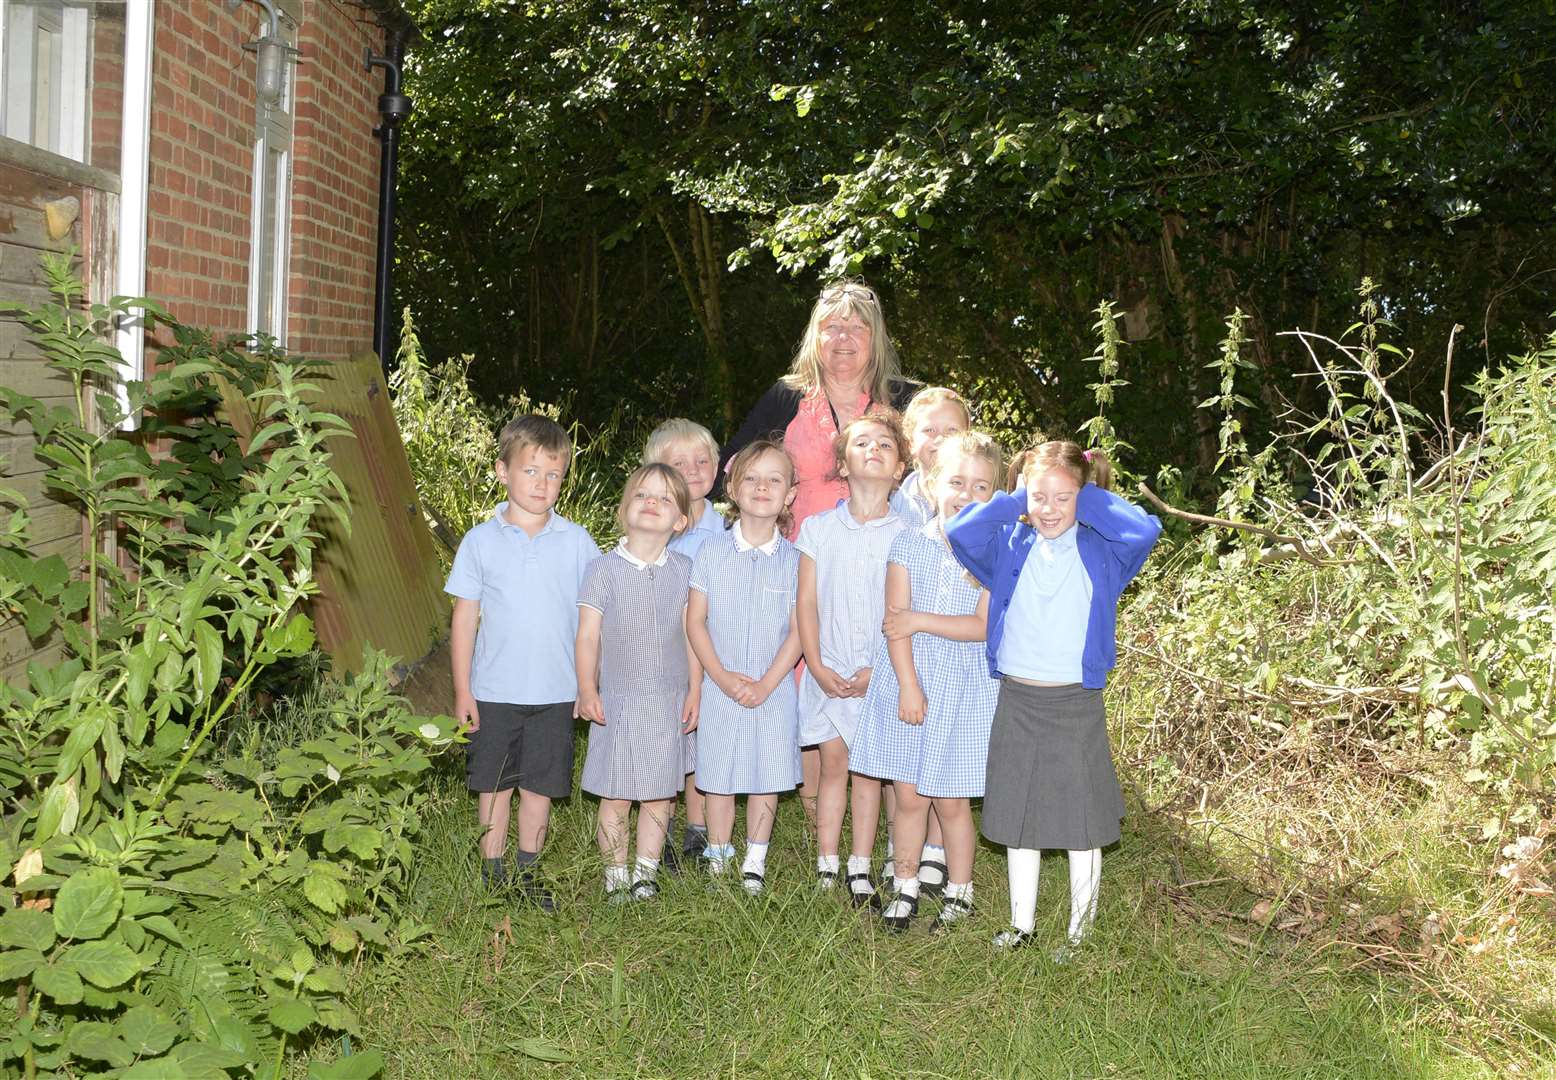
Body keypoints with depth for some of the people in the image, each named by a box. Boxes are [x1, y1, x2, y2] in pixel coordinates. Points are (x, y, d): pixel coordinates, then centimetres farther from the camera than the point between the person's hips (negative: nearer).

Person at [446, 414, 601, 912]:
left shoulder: (576, 542, 0)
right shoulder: (481, 541, -1)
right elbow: (465, 618, 2)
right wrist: (462, 690, -1)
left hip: (554, 692, 1)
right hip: (494, 691, -1)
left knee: (541, 785, 9)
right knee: (494, 786, 9)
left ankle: (527, 872, 24)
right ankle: (492, 874, 23)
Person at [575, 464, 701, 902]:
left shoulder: (684, 570, 1)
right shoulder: (603, 570, -6)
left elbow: (692, 633, 5)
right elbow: (588, 635, -5)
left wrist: (694, 690, 4)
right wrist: (587, 689, -12)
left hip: (669, 702, 2)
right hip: (618, 701, -2)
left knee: (659, 795, 10)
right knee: (616, 797, 5)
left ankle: (646, 871, 24)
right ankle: (616, 874, 20)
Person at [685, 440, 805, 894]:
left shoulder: (794, 559, -4)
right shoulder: (712, 552, -3)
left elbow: (798, 631, -5)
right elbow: (695, 622, -3)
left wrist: (765, 684, -13)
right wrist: (722, 676, -13)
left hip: (774, 689, 0)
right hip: (721, 687, 0)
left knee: (767, 774, 7)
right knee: (718, 775, 9)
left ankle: (755, 862, 21)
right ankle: (718, 857, 24)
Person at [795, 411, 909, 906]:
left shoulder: (905, 534, -3)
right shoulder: (818, 528, 1)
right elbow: (806, 601, 1)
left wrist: (876, 670, -12)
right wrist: (817, 666, -7)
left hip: (878, 674, -1)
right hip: (828, 672, 1)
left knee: (867, 768, 6)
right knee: (833, 762, 6)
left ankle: (860, 870, 16)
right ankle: (826, 869, 15)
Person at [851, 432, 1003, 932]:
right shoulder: (909, 544, -2)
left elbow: (982, 626, -13)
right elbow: (896, 623, -6)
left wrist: (922, 620, -16)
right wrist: (908, 686, -13)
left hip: (963, 687, -1)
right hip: (908, 680, 1)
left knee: (952, 800, 7)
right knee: (909, 797, 9)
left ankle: (959, 892, 25)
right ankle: (905, 887, 26)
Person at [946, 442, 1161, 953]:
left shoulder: (1100, 550, -3)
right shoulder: (1010, 545, 2)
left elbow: (1145, 530, -23)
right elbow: (958, 531, -15)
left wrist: (1091, 500, -11)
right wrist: (1013, 503, -7)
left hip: (1077, 704, -2)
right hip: (1016, 700, 2)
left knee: (1082, 823, 7)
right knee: (1017, 818, 13)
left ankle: (1080, 930, 23)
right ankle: (1021, 923, 27)